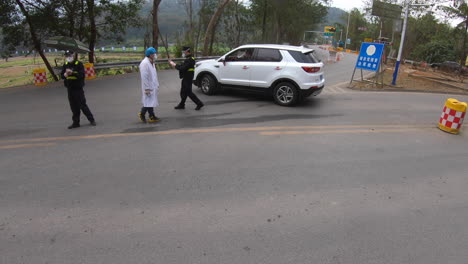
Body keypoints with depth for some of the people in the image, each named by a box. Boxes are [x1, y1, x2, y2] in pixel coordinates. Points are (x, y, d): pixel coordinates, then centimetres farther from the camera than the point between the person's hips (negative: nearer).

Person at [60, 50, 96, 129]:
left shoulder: (79, 64, -7)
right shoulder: (65, 65, 9)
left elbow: (81, 75, -17)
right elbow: (61, 75, 4)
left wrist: (72, 73, -28)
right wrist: (65, 75, -18)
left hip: (78, 88, -5)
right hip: (70, 89, 5)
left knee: (82, 105, -3)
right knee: (74, 107, 9)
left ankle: (91, 119, 9)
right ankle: (76, 122, 17)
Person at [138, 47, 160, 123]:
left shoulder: (151, 62, 11)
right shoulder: (144, 63, -19)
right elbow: (144, 77, -22)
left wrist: (157, 85, 17)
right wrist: (147, 88, -22)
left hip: (153, 86, 9)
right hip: (148, 86, -9)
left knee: (151, 102, 13)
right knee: (149, 101, -4)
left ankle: (152, 116, 19)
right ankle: (142, 113, 14)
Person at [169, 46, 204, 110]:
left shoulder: (189, 60, -20)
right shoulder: (188, 59, 13)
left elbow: (183, 68, -27)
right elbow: (182, 66, 14)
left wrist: (175, 65, -16)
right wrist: (174, 64, 5)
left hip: (188, 79, -10)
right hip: (185, 78, 10)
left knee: (189, 92, -5)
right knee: (183, 92, 16)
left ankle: (199, 103, 1)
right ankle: (181, 105, 26)